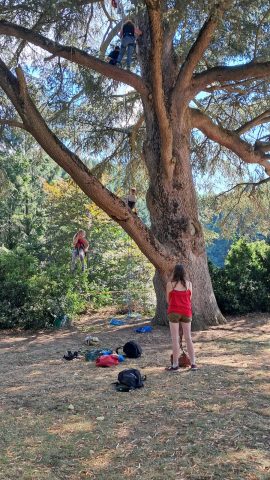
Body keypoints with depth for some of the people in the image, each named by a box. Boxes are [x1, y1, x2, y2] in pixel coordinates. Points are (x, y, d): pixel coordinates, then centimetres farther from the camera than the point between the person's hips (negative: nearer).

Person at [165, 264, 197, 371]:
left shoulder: (170, 284, -5)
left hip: (174, 312, -2)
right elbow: (189, 298, 8)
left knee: (175, 339, 2)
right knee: (188, 338, 10)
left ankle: (175, 365, 4)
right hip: (186, 312, 3)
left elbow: (168, 300, 5)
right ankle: (193, 363, 12)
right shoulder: (189, 284, 2)